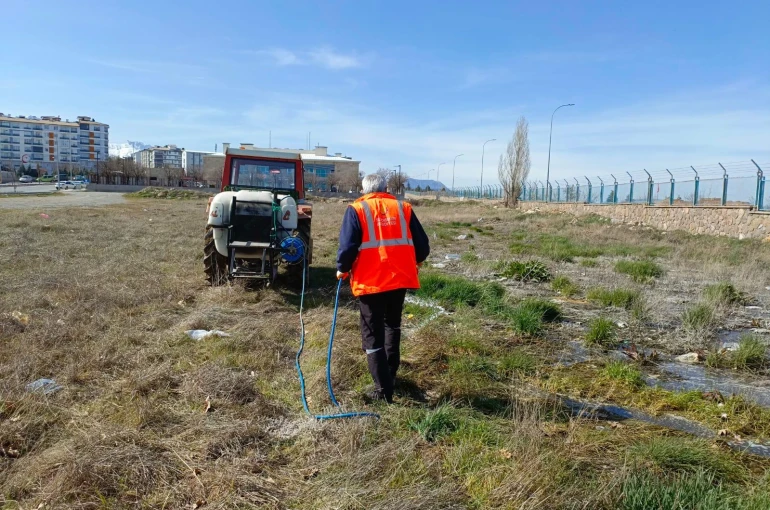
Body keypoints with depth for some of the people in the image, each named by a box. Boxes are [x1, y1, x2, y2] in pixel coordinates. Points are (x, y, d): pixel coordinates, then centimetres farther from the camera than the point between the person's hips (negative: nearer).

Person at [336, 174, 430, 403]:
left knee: (373, 335, 6)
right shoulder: (403, 208, 9)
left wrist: (342, 269, 8)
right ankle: (390, 375, 33)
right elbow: (422, 244, 8)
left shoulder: (357, 209, -1)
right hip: (400, 277, 4)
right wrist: (415, 261, 29)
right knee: (392, 324, 26)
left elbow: (348, 246, -11)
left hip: (369, 281, -4)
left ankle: (384, 389, 5)